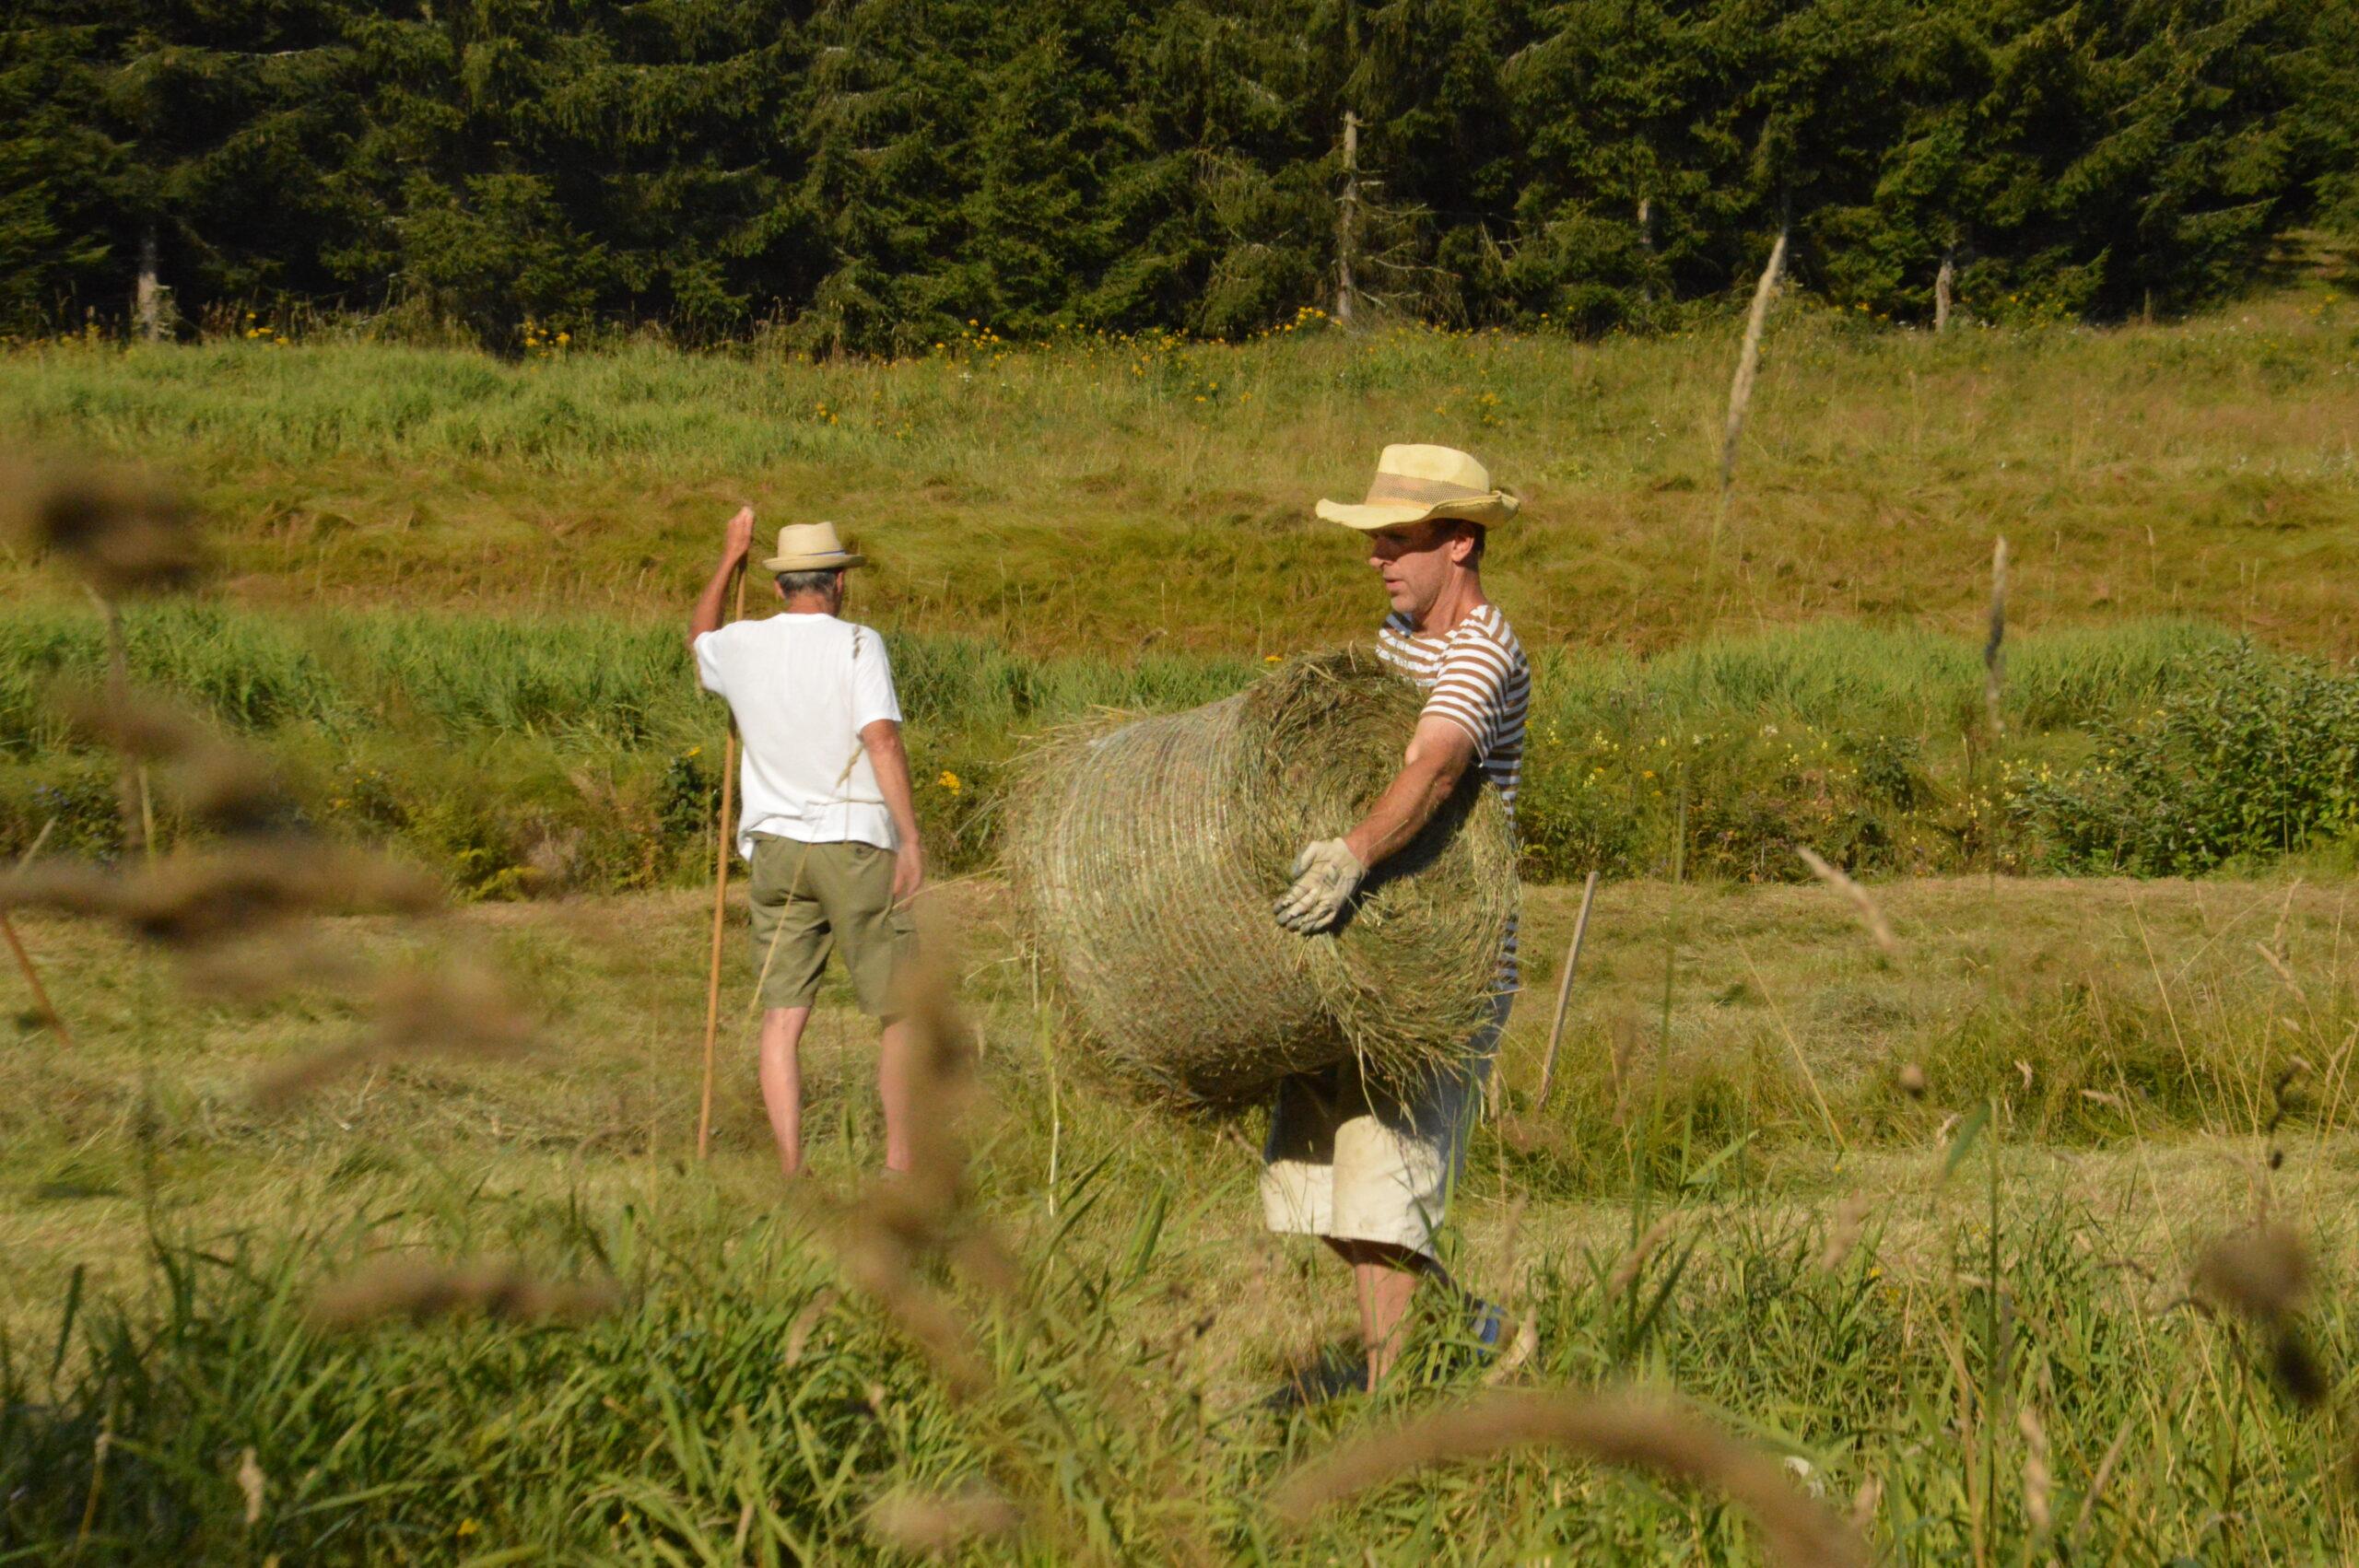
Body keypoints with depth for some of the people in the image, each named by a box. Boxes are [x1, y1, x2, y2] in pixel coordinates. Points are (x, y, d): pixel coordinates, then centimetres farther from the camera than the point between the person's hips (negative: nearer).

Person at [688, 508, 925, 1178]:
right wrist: (911, 840, -20)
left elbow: (699, 638, 32)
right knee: (899, 1011, 7)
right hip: (854, 846, -4)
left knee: (782, 1017, 3)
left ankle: (791, 1173, -2)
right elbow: (882, 741, -18)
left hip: (774, 848, 4)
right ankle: (900, 1161, 4)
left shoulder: (742, 646, 6)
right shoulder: (856, 645, -7)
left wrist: (730, 557, 38)